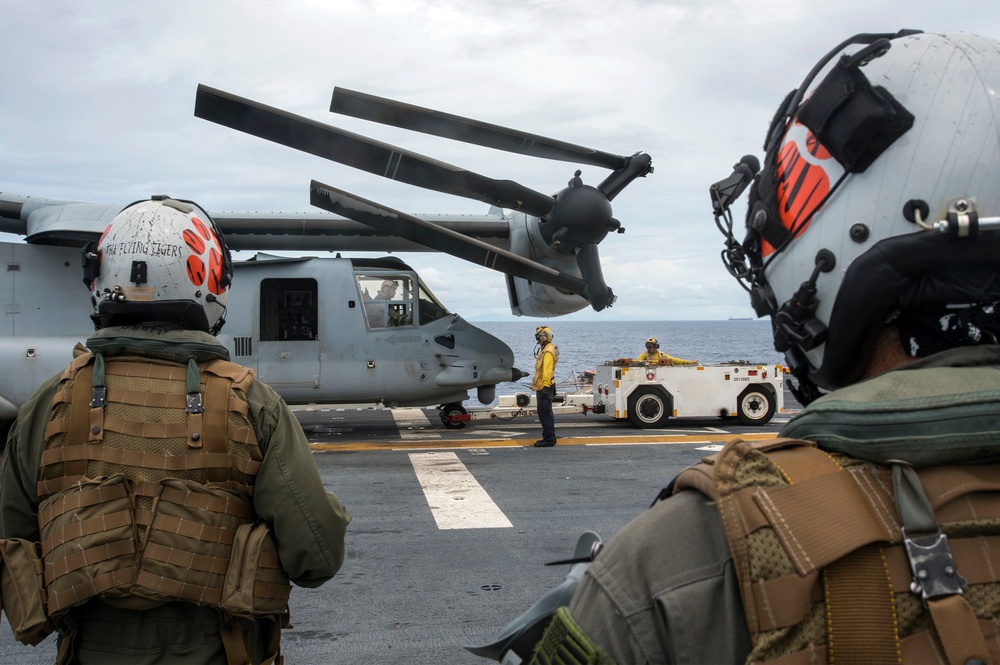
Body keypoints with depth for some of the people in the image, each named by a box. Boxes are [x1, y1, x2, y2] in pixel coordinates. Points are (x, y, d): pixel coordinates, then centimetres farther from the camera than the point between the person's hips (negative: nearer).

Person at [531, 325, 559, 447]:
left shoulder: (548, 352, -17)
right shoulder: (545, 349, 17)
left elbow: (547, 371, -23)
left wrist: (545, 387, -25)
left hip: (544, 387, -11)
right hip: (543, 386, 11)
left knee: (544, 413, -9)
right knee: (546, 413, 15)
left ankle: (548, 439, -6)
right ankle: (549, 438, 22)